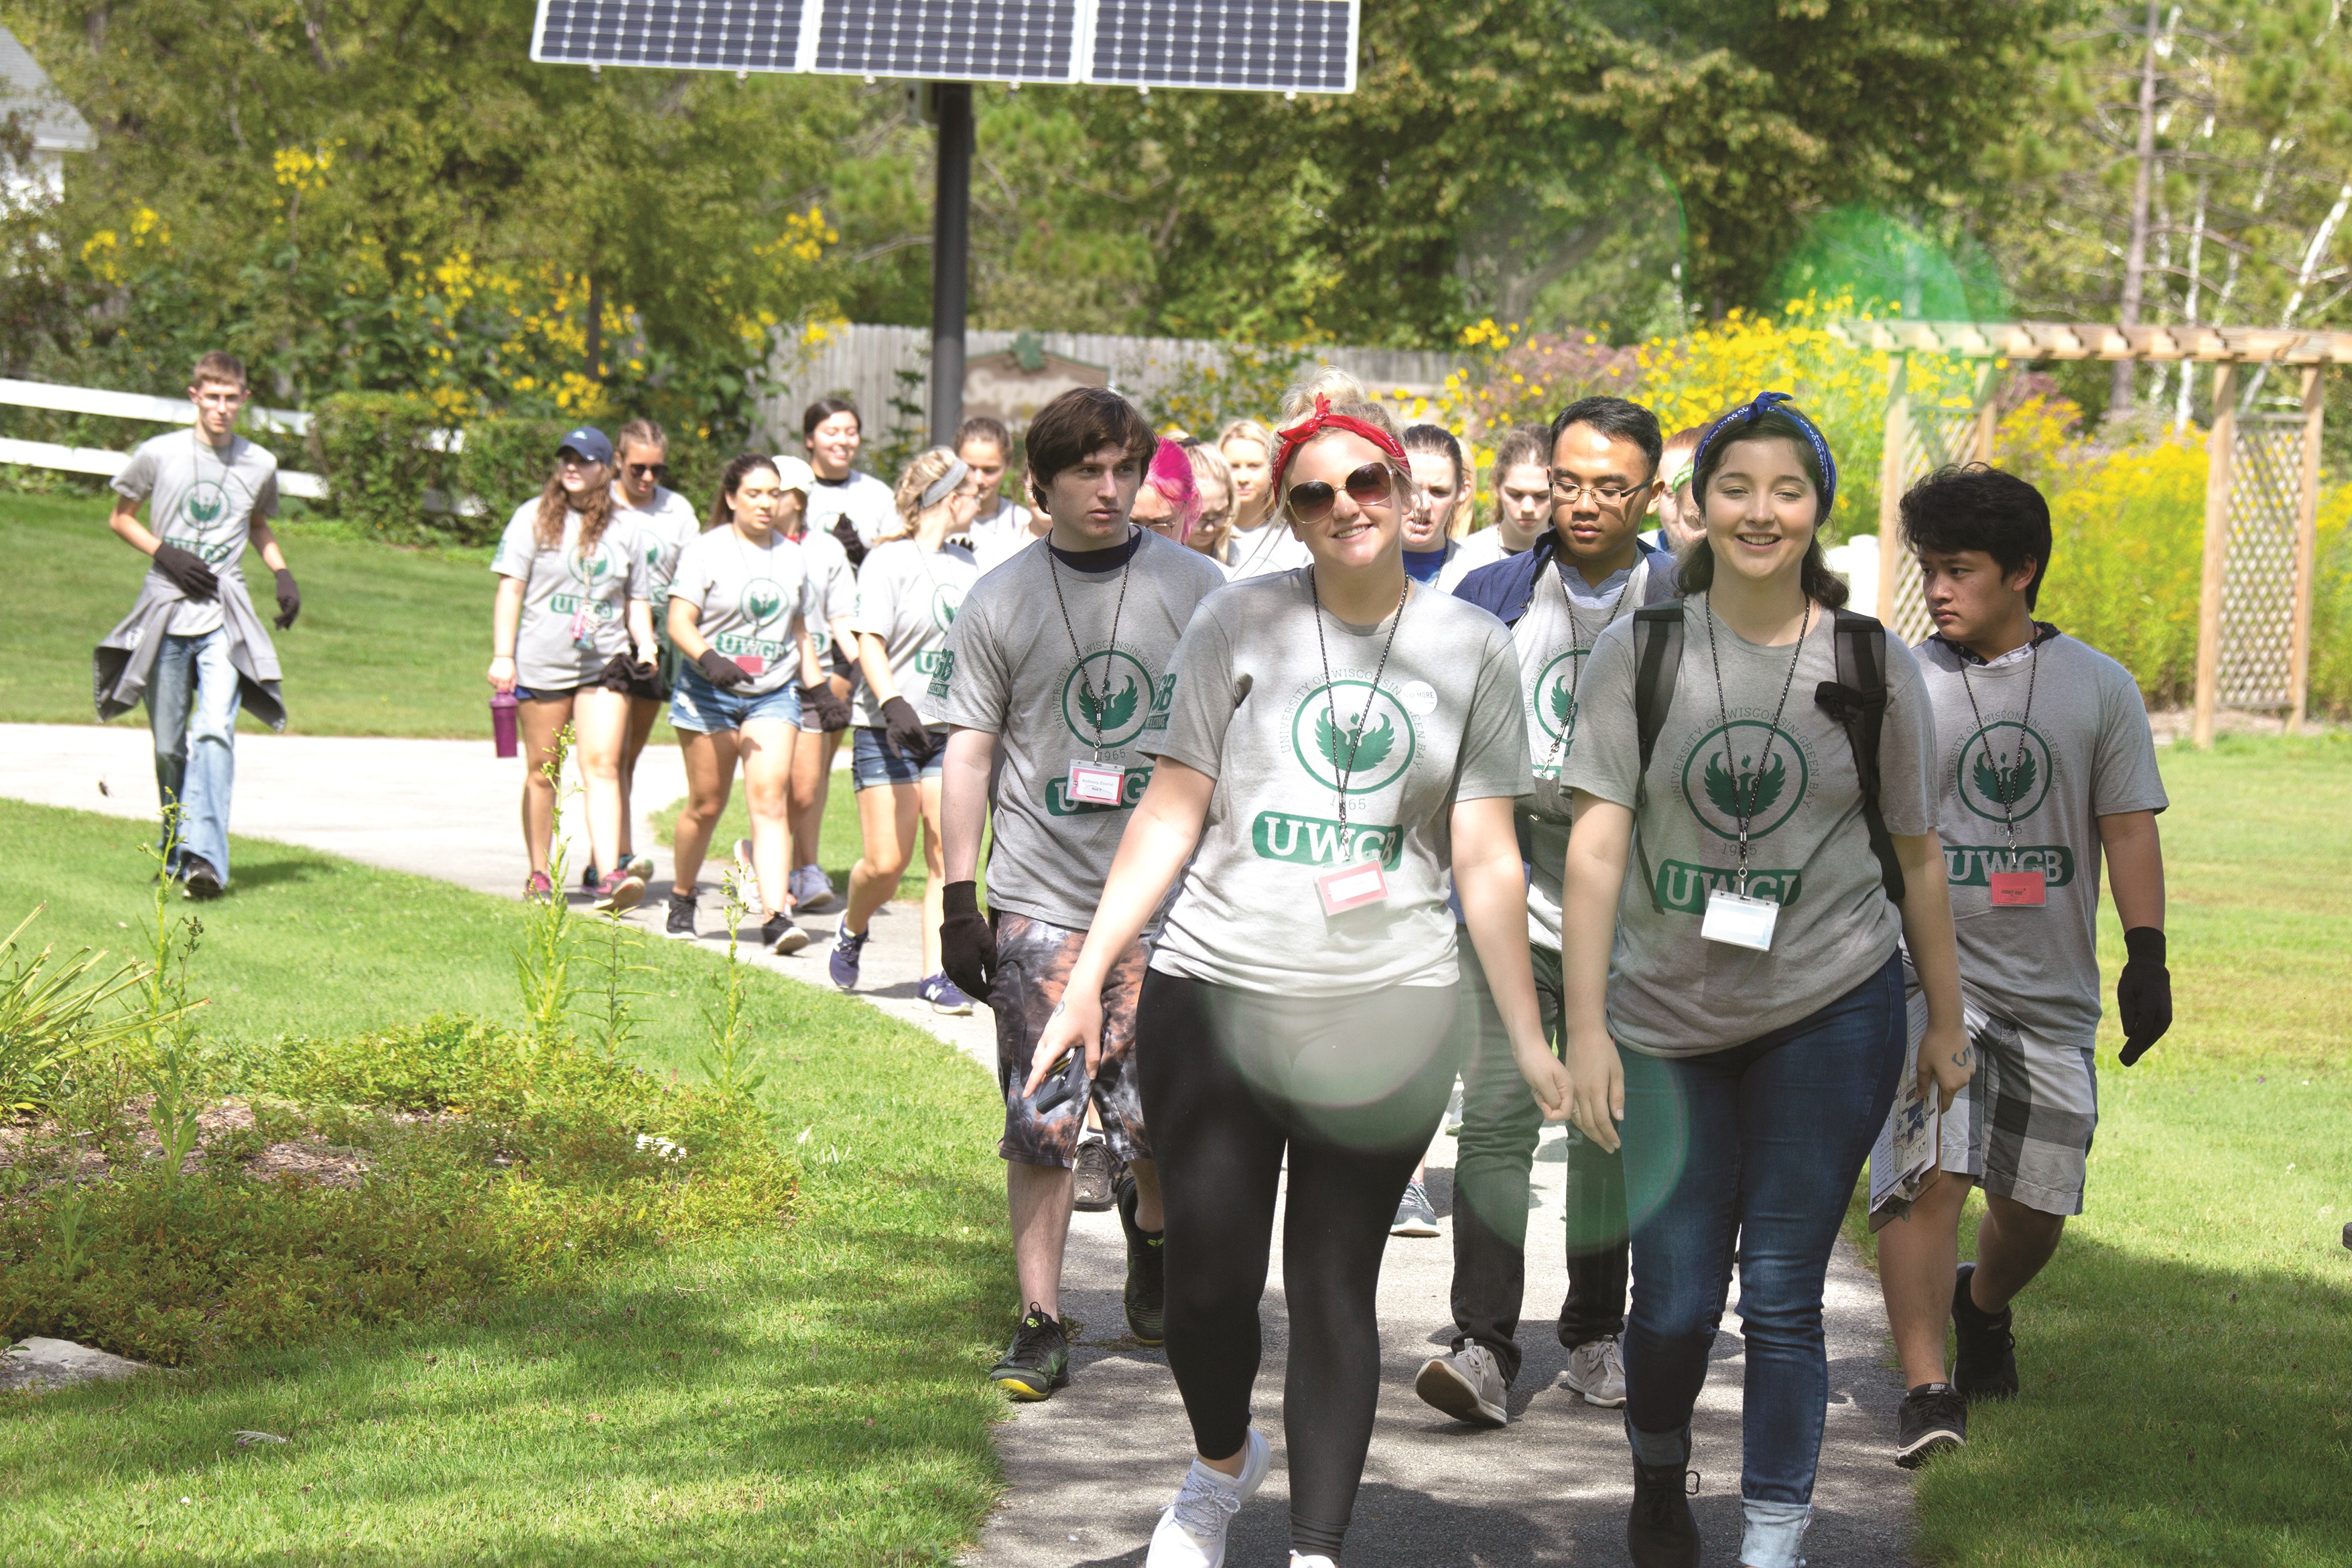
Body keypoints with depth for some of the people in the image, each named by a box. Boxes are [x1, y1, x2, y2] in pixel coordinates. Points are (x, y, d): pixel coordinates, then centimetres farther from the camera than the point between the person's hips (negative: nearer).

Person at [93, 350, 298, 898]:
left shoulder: (259, 465, 8)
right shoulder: (158, 455, 2)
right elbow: (120, 518, 12)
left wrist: (282, 575, 10)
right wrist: (165, 554, -5)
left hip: (224, 617, 0)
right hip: (166, 614, 0)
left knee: (215, 731, -19)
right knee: (169, 744, 5)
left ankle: (205, 858, -27)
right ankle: (175, 852, 24)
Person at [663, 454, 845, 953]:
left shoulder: (793, 556, 11)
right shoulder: (706, 551, -3)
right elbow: (679, 622, -11)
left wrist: (818, 687, 17)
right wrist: (709, 659, -28)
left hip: (774, 695, 2)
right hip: (709, 694, -2)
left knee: (770, 801, -13)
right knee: (706, 804, 6)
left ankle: (776, 916, -23)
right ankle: (681, 899, 29)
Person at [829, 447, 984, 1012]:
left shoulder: (964, 565, 13)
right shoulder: (888, 561, -7)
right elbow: (869, 642, -15)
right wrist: (894, 705, -28)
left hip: (951, 731, 5)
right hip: (888, 732, -5)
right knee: (887, 861, -4)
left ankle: (936, 976, 0)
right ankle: (852, 931, 26)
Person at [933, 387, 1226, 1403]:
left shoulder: (1197, 592, 4)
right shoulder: (1000, 603, 4)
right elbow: (969, 754, 6)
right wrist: (960, 899, 1)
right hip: (1039, 900, 0)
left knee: (1159, 1123, -2)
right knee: (1042, 1126, -2)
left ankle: (1150, 1226, 31)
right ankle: (1040, 1324, 6)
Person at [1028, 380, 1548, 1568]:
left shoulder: (1473, 651, 5)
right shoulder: (1239, 624, 2)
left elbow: (1487, 862, 7)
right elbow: (1170, 814, 3)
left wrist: (1529, 1038, 4)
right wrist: (1087, 978, -3)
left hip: (1387, 1016, 0)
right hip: (1216, 996, 0)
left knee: (1334, 1286, 1)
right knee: (1209, 1278, 3)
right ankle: (1221, 1464, 33)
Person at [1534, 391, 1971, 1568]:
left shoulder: (1875, 668, 0)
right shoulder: (1638, 654, -2)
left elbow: (1914, 857, 8)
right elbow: (1596, 843, -7)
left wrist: (1946, 1022, 12)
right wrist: (1584, 1028, -13)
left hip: (1832, 1012, 0)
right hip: (1670, 1020, 0)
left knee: (1782, 1292, -1)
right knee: (1674, 1299, 3)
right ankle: (1658, 1470, 34)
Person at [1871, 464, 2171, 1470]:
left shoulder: (2099, 688, 6)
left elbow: (2128, 829, 7)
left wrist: (2146, 957, 0)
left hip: (2052, 989, 2)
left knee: (2035, 1206, 9)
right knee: (1928, 1174, -19)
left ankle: (1981, 1304, 41)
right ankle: (1926, 1389, -16)